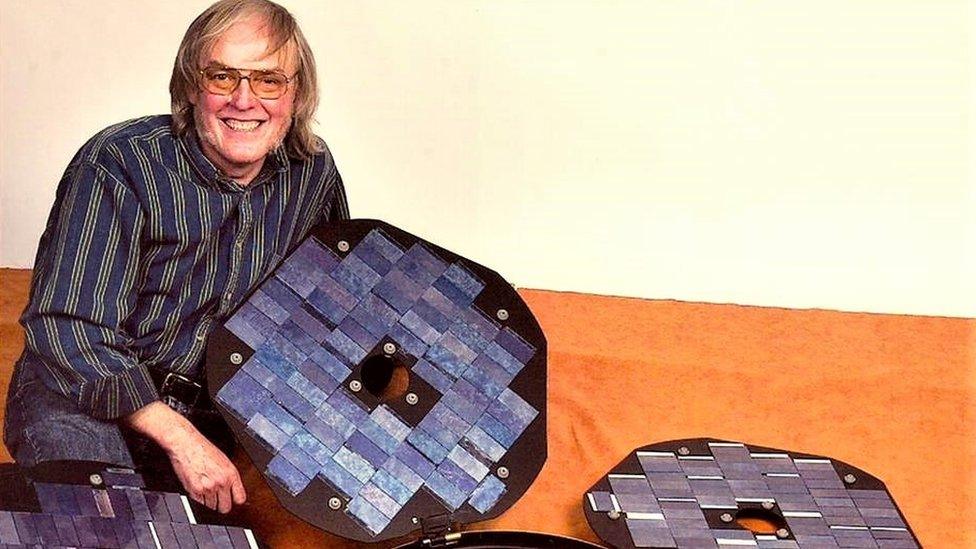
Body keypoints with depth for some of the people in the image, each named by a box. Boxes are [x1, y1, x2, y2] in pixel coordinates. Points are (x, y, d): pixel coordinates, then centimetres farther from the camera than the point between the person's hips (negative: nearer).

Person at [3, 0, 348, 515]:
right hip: (87, 396, -5)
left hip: (227, 400, 6)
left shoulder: (313, 172, -2)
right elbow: (67, 329, -25)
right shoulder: (116, 165, -19)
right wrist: (180, 439, -31)